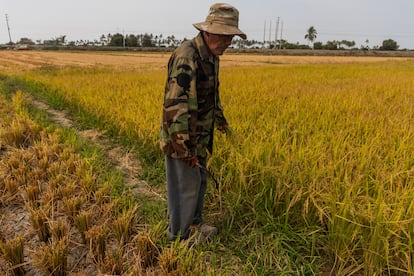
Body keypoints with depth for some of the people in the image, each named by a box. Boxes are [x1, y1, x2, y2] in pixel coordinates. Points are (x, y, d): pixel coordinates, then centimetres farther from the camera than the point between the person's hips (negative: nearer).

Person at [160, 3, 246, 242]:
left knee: (200, 180, 21)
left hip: (200, 137, 9)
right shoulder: (186, 57, -24)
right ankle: (179, 237, 25)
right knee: (185, 187, 4)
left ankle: (195, 222, 42)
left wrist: (220, 119, 31)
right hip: (182, 138, -9)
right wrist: (185, 148, -27)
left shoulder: (211, 57, 7)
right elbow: (174, 105, -29)